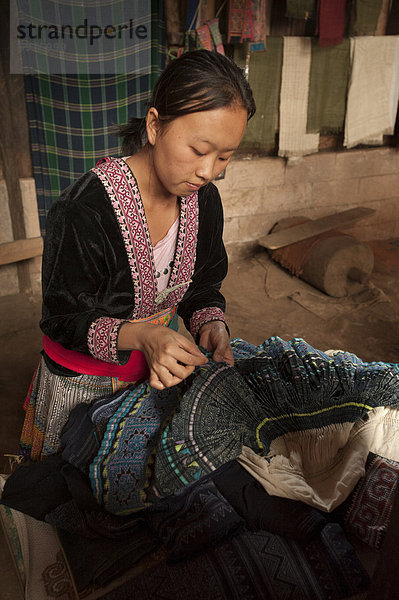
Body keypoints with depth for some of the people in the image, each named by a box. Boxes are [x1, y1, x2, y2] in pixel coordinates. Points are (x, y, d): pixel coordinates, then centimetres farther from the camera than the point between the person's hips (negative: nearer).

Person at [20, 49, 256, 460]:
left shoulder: (204, 200, -11)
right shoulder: (82, 213, -31)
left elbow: (203, 289, 1)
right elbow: (64, 321, -22)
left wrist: (210, 323, -22)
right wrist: (140, 336, -39)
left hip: (157, 368, 5)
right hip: (82, 383, -4)